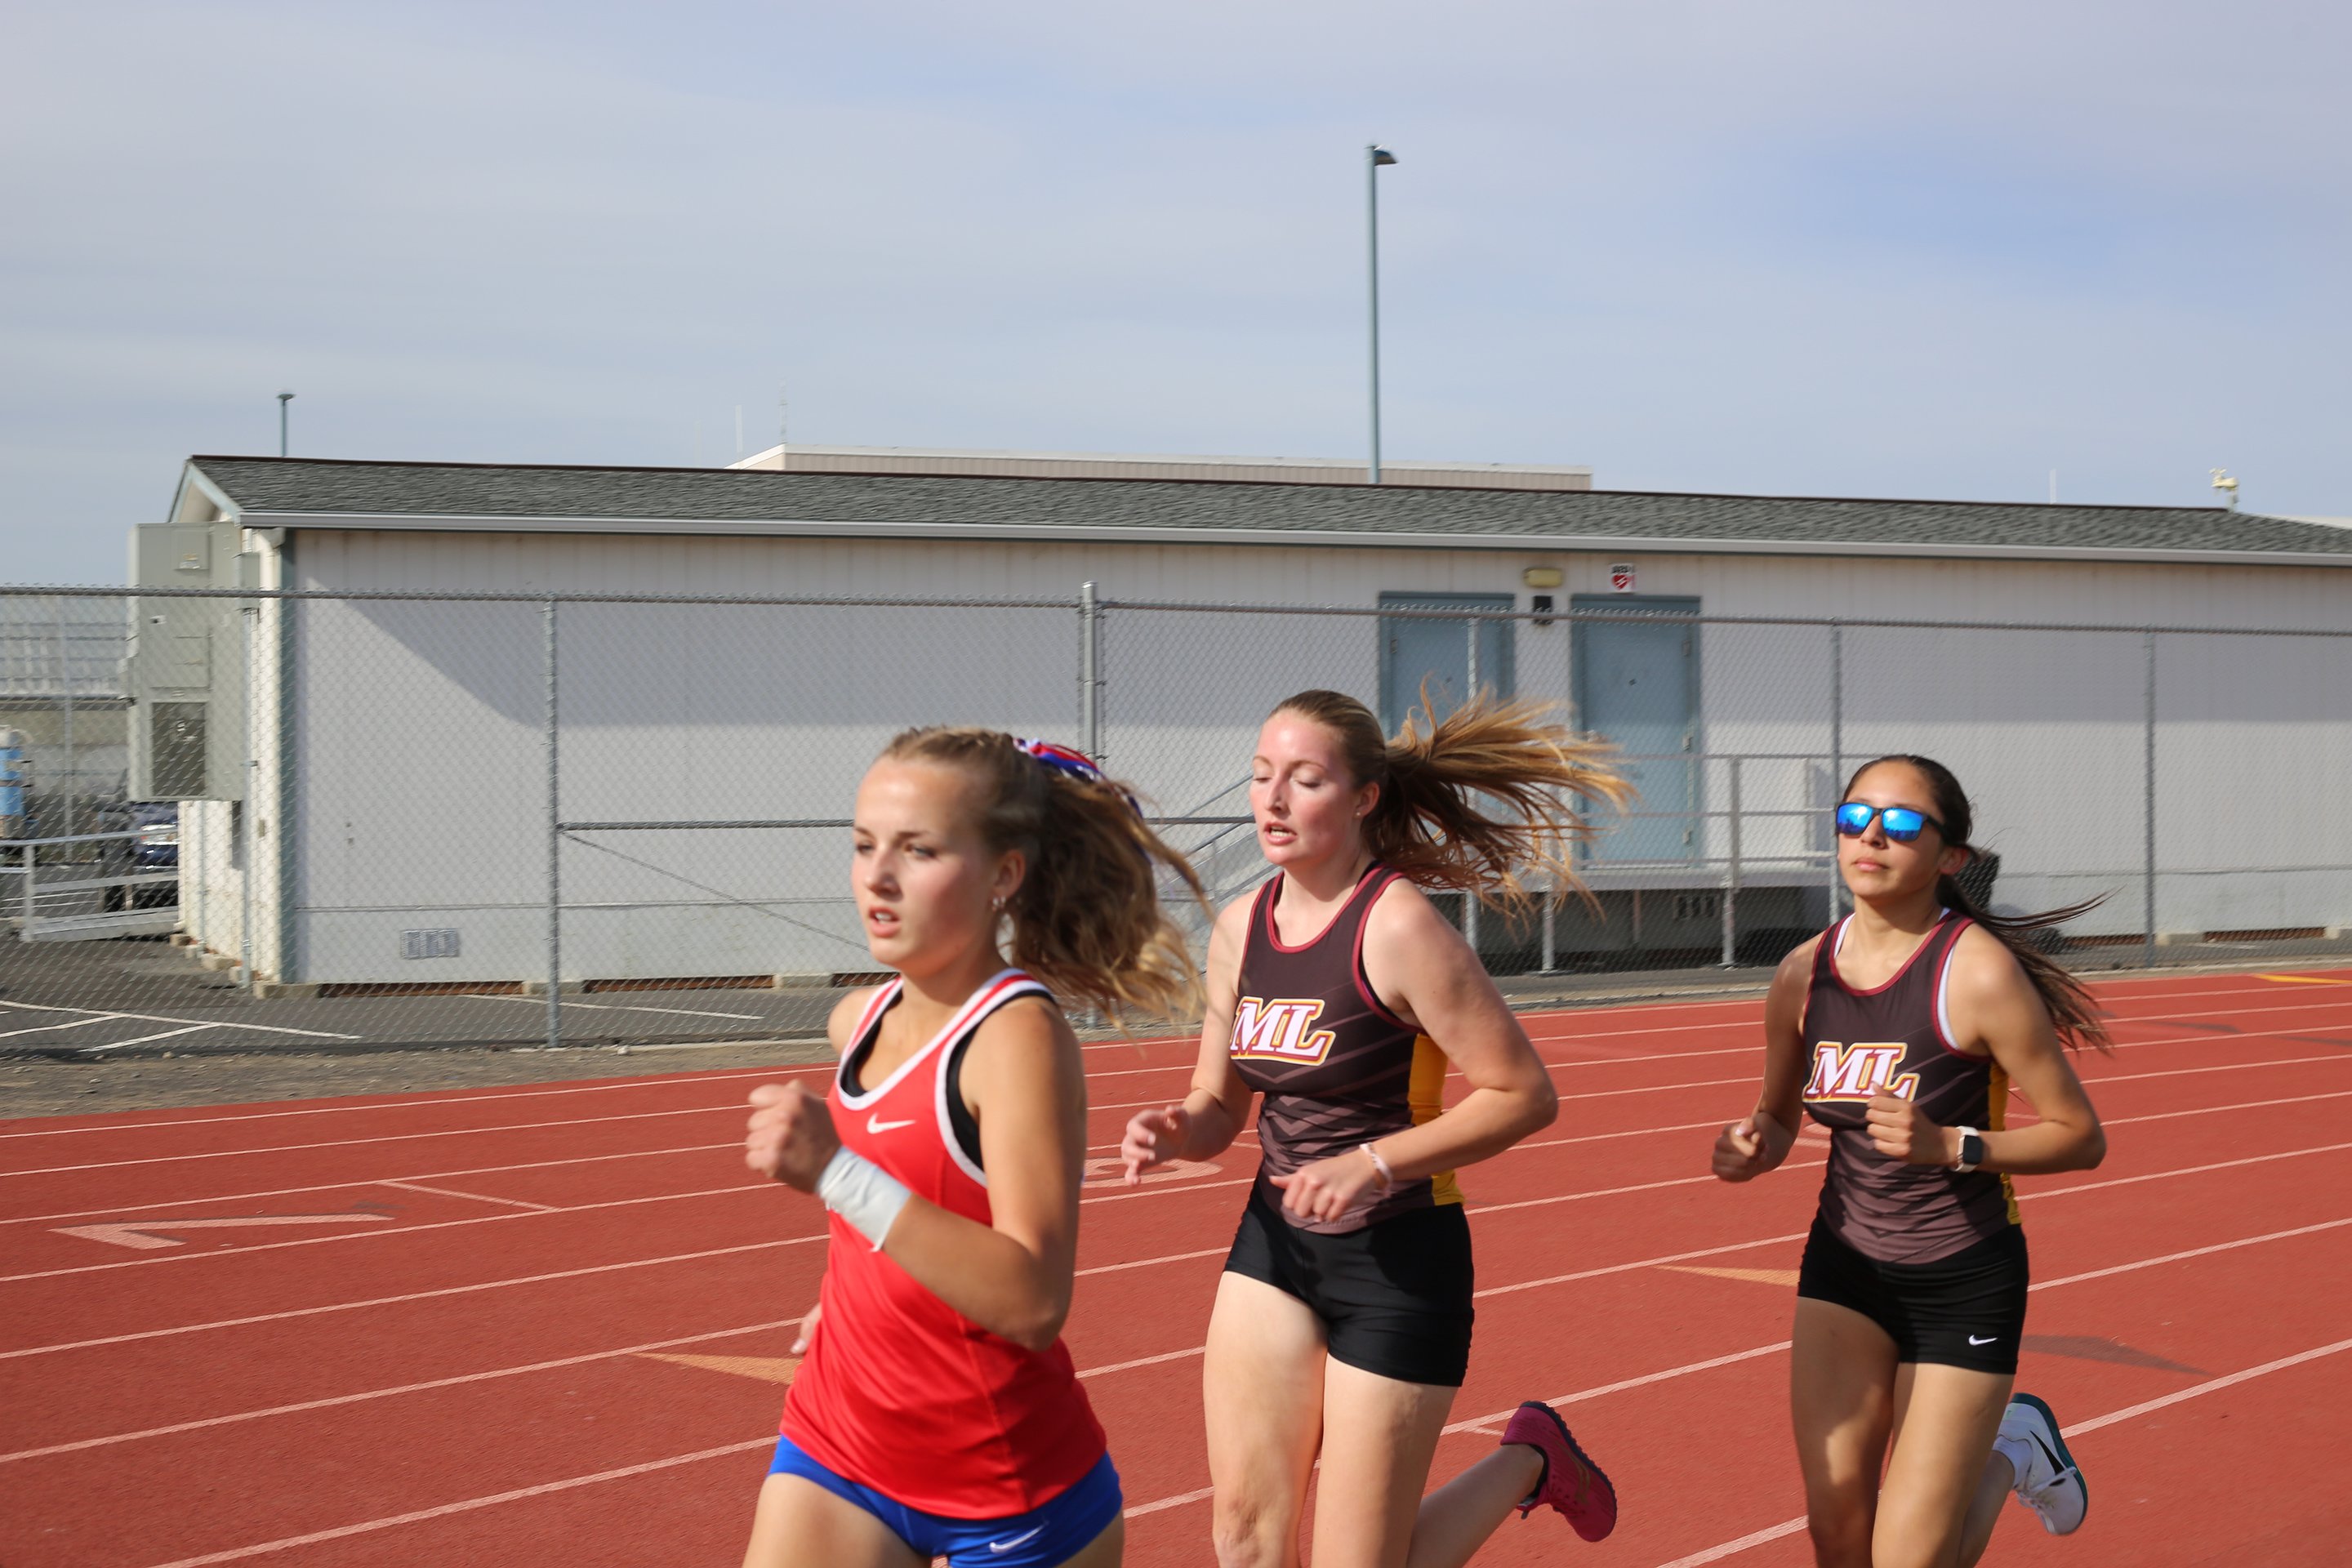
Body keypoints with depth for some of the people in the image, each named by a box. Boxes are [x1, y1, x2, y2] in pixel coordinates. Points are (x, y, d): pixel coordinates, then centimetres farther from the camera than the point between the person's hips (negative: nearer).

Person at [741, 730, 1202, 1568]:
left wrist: (838, 1173, -33)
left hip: (1009, 1490, -6)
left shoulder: (1019, 1034, -19)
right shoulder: (858, 1022, 3)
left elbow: (1034, 1303, -29)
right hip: (834, 1446, 6)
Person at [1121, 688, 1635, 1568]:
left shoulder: (1398, 928, -18)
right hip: (1275, 1241, 6)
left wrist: (1374, 1164, -24)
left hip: (1398, 1262, -6)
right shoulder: (1240, 930, 2)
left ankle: (1529, 1459, 27)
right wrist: (1173, 1133, -10)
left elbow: (1524, 1095, -17)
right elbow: (1219, 1108, 12)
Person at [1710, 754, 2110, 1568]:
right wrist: (1751, 1149, -11)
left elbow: (2080, 1136, -14)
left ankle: (2013, 1455, 31)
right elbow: (1778, 1119, 12)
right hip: (1845, 1264, 4)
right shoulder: (1804, 974, -4)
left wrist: (1949, 1146, -28)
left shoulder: (1979, 972, -19)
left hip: (1965, 1283, -4)